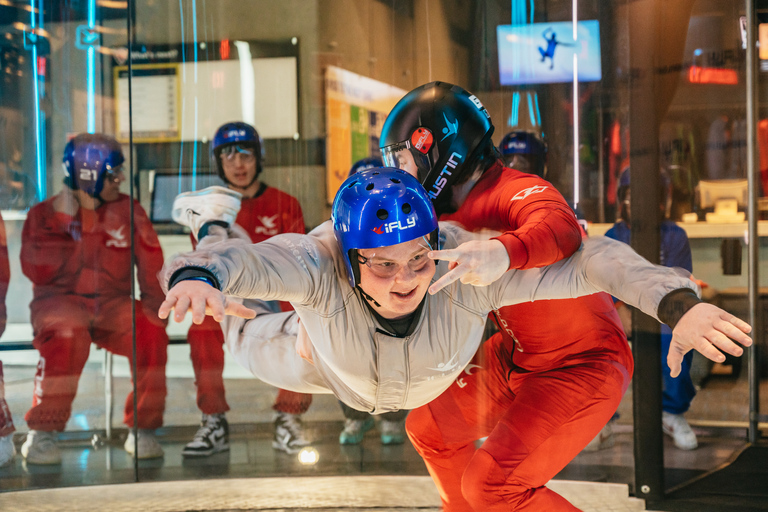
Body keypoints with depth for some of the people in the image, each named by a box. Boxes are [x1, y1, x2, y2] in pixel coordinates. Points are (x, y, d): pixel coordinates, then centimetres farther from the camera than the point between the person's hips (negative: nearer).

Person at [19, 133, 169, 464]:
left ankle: (142, 430, -12)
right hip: (59, 300, -2)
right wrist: (63, 222, -16)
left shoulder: (128, 211, 7)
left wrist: (155, 305, -16)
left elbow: (152, 265, 2)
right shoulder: (43, 214, 2)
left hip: (111, 303, 2)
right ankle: (41, 436, -24)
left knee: (150, 331, -28)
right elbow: (37, 272, -12)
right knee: (67, 336, -37)